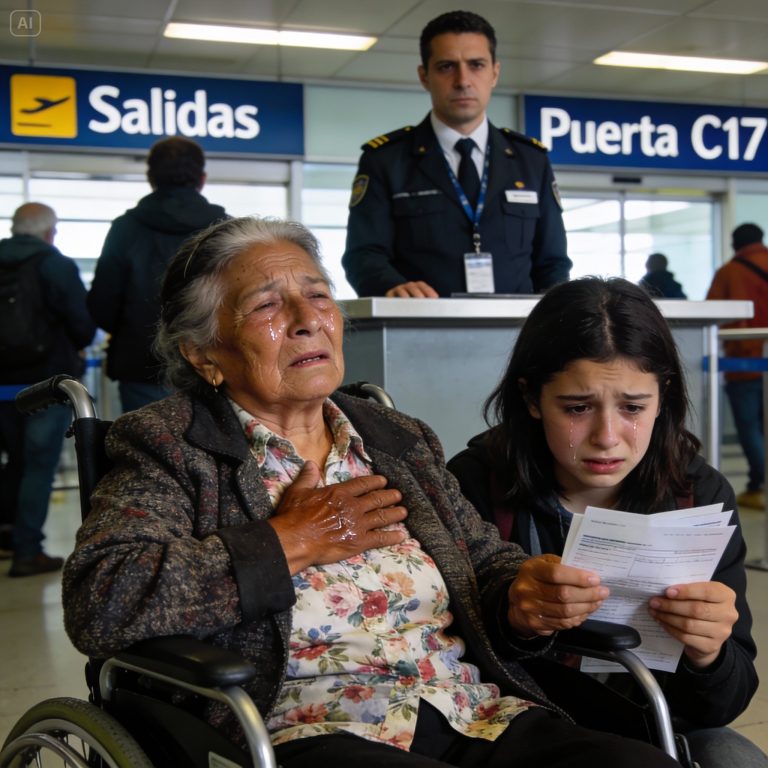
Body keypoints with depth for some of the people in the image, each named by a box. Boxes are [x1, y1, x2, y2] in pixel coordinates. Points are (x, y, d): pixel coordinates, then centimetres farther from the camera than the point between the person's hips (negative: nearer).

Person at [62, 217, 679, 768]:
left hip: (483, 715, 6)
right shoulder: (168, 447, 3)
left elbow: (489, 561, 21)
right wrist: (288, 543, -9)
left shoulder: (401, 441, 19)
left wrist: (522, 598, -4)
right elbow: (98, 605, -12)